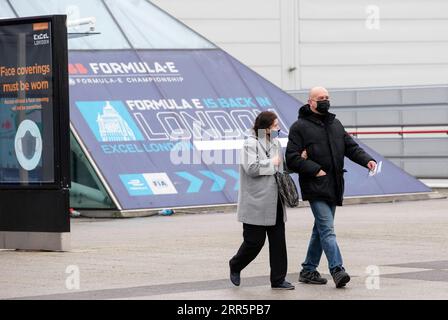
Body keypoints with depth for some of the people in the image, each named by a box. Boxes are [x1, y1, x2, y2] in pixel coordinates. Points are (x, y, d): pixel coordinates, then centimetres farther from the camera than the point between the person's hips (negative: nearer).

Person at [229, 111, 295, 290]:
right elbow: (251, 168, -24)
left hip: (275, 201, 7)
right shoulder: (251, 143, -12)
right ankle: (235, 266, 27)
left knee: (278, 241, 5)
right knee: (254, 242, 0)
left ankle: (278, 280, 11)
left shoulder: (275, 143, 12)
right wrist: (272, 163, -13)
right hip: (256, 203, -7)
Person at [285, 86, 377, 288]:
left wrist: (366, 160, 0)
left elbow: (351, 147, 18)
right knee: (327, 229, -16)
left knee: (321, 230, 12)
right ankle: (337, 270, -23)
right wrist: (315, 170, -17)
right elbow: (292, 158, -9)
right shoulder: (300, 126, -4)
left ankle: (308, 270, 20)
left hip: (333, 187, 7)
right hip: (315, 187, -7)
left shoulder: (335, 124, 18)